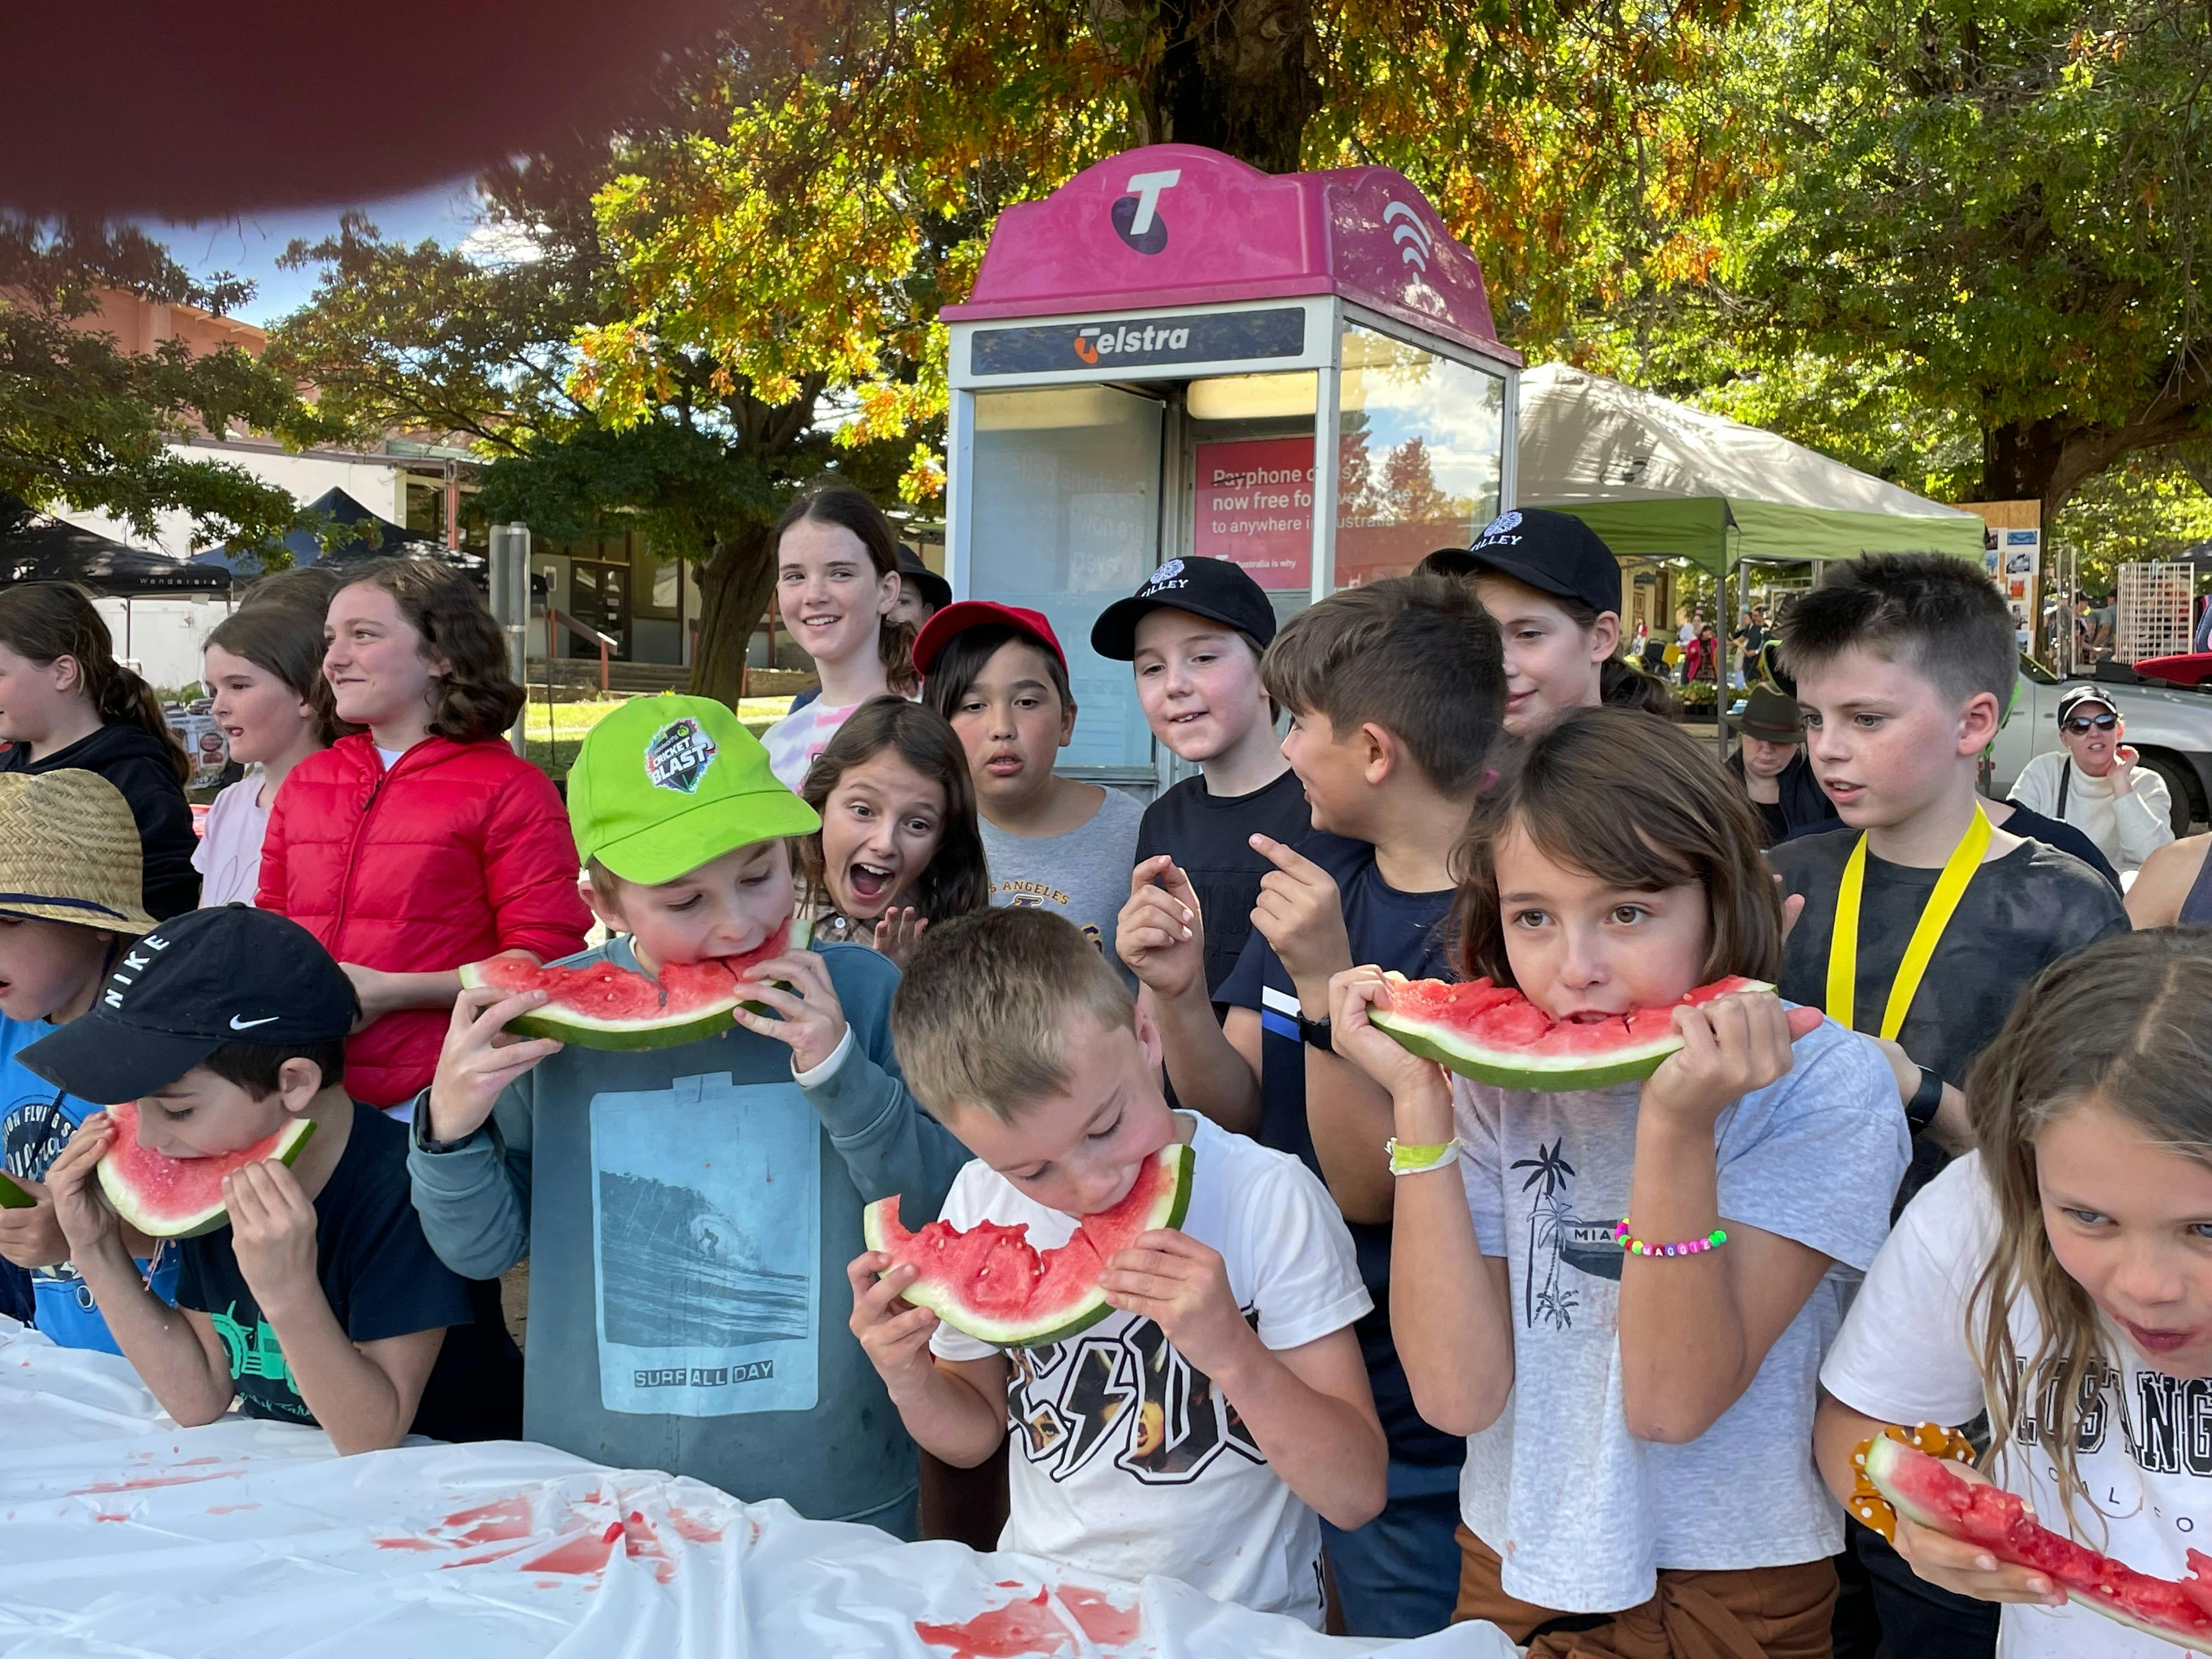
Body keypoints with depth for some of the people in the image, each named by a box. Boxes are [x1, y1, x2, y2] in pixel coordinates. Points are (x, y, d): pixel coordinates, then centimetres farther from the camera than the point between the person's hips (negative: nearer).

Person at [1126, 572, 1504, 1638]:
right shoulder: (1318, 867, 0)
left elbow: (1371, 1189, -21)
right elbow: (1237, 1110, 1)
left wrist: (1326, 984, -31)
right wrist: (1179, 996, -17)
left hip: (1411, 1440, -6)